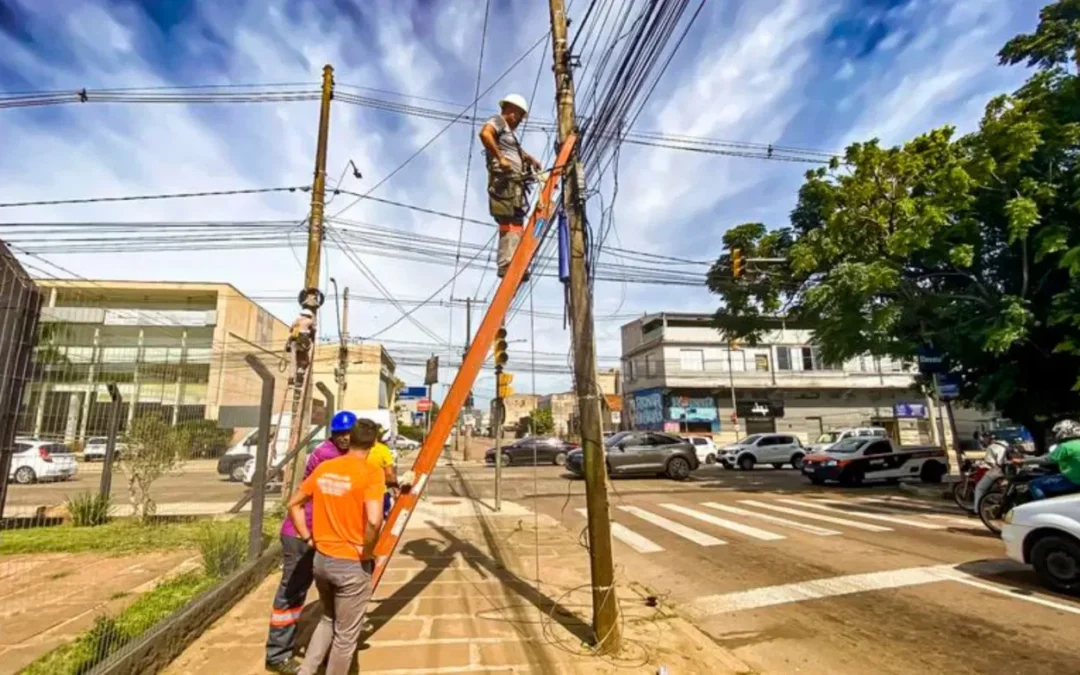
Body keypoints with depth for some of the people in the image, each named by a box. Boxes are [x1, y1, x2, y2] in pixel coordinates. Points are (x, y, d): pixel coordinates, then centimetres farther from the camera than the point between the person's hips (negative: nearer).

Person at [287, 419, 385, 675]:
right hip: (353, 564, -6)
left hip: (321, 558, 6)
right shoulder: (370, 472, -19)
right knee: (346, 634, 14)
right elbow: (374, 520, -30)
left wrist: (308, 538, 12)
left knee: (328, 619, 30)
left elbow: (294, 504, 9)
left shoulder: (324, 468, 0)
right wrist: (367, 552, -14)